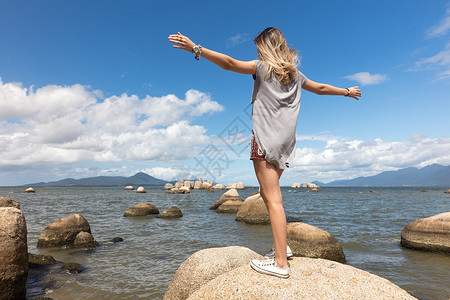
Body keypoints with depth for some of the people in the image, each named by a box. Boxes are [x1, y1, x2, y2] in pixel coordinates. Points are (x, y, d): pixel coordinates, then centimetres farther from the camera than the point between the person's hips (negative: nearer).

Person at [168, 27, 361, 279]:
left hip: (266, 140, -7)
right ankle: (282, 246, 23)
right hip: (285, 142, 8)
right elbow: (320, 88, 31)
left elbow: (230, 63, -15)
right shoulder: (295, 74, 18)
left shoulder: (263, 67, -1)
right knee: (268, 193, 17)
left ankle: (281, 263, -5)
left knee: (273, 199, -9)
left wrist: (195, 49, -15)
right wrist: (347, 91, 49)